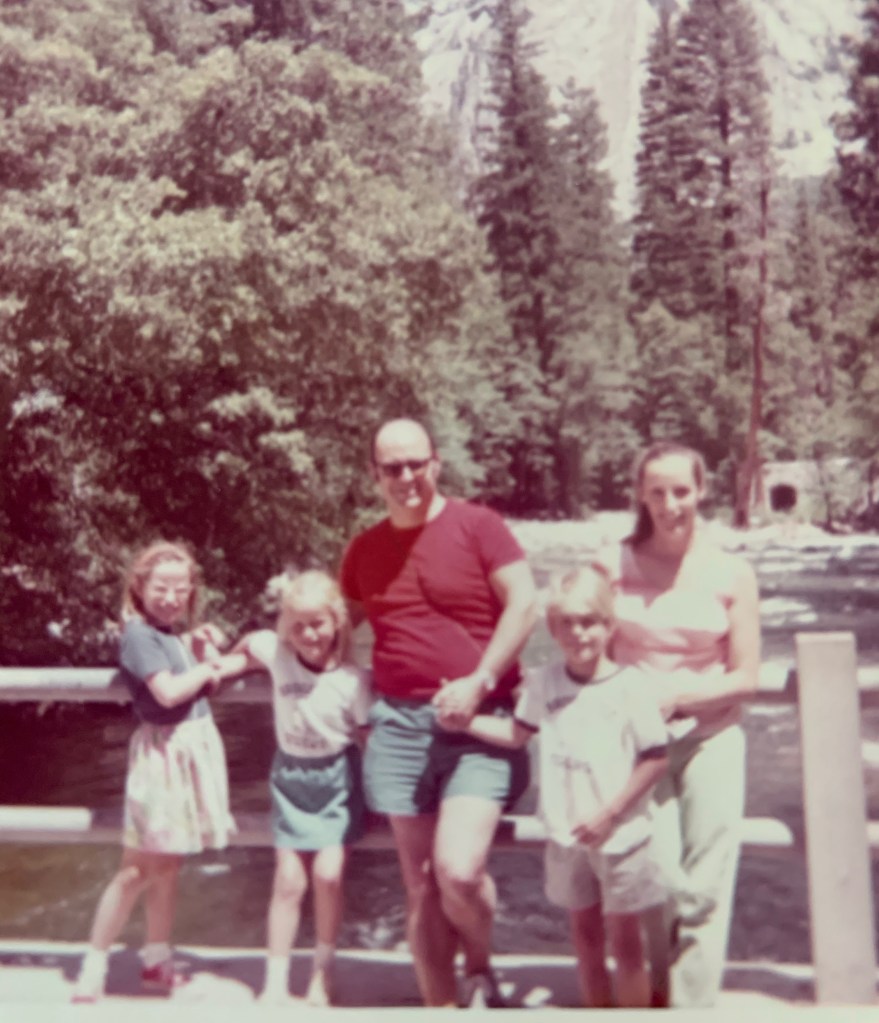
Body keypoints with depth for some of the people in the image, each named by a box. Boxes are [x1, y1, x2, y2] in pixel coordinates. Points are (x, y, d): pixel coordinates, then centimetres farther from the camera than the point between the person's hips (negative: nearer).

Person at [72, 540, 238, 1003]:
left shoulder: (172, 633, 10)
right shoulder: (139, 634, -15)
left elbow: (193, 680, 12)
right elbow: (169, 691, -25)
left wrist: (200, 646, -1)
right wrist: (205, 668, -10)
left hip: (191, 750, 8)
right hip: (163, 753, -8)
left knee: (167, 864, 17)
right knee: (139, 868, -1)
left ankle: (157, 960, 29)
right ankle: (93, 967, 11)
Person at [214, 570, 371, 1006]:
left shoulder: (354, 680, -18)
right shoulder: (275, 651, -11)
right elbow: (246, 648, 13)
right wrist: (218, 664, 0)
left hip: (337, 779, -2)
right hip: (290, 778, 2)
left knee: (328, 873, -10)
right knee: (289, 880, 1)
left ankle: (323, 970, 14)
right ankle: (275, 981, 14)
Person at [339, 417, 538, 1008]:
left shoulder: (477, 526, -2)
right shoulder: (364, 550, 12)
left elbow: (524, 603, -8)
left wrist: (480, 682, -15)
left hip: (479, 722, -4)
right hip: (400, 725, 5)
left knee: (459, 869, -17)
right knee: (420, 884, 8)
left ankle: (481, 971, 15)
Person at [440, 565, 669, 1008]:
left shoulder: (630, 686, -14)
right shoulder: (544, 682, 0)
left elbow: (655, 758, -13)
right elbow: (516, 733, 10)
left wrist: (610, 813, -16)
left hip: (619, 836, -4)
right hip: (566, 836, 4)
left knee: (625, 941, 7)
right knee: (585, 934, 17)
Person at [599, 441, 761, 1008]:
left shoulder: (731, 573, 0)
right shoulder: (613, 565, 0)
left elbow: (745, 677, 0)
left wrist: (676, 695, -13)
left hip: (710, 738, 1)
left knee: (704, 886, 1)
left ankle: (694, 1002, 16)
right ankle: (655, 993, 18)